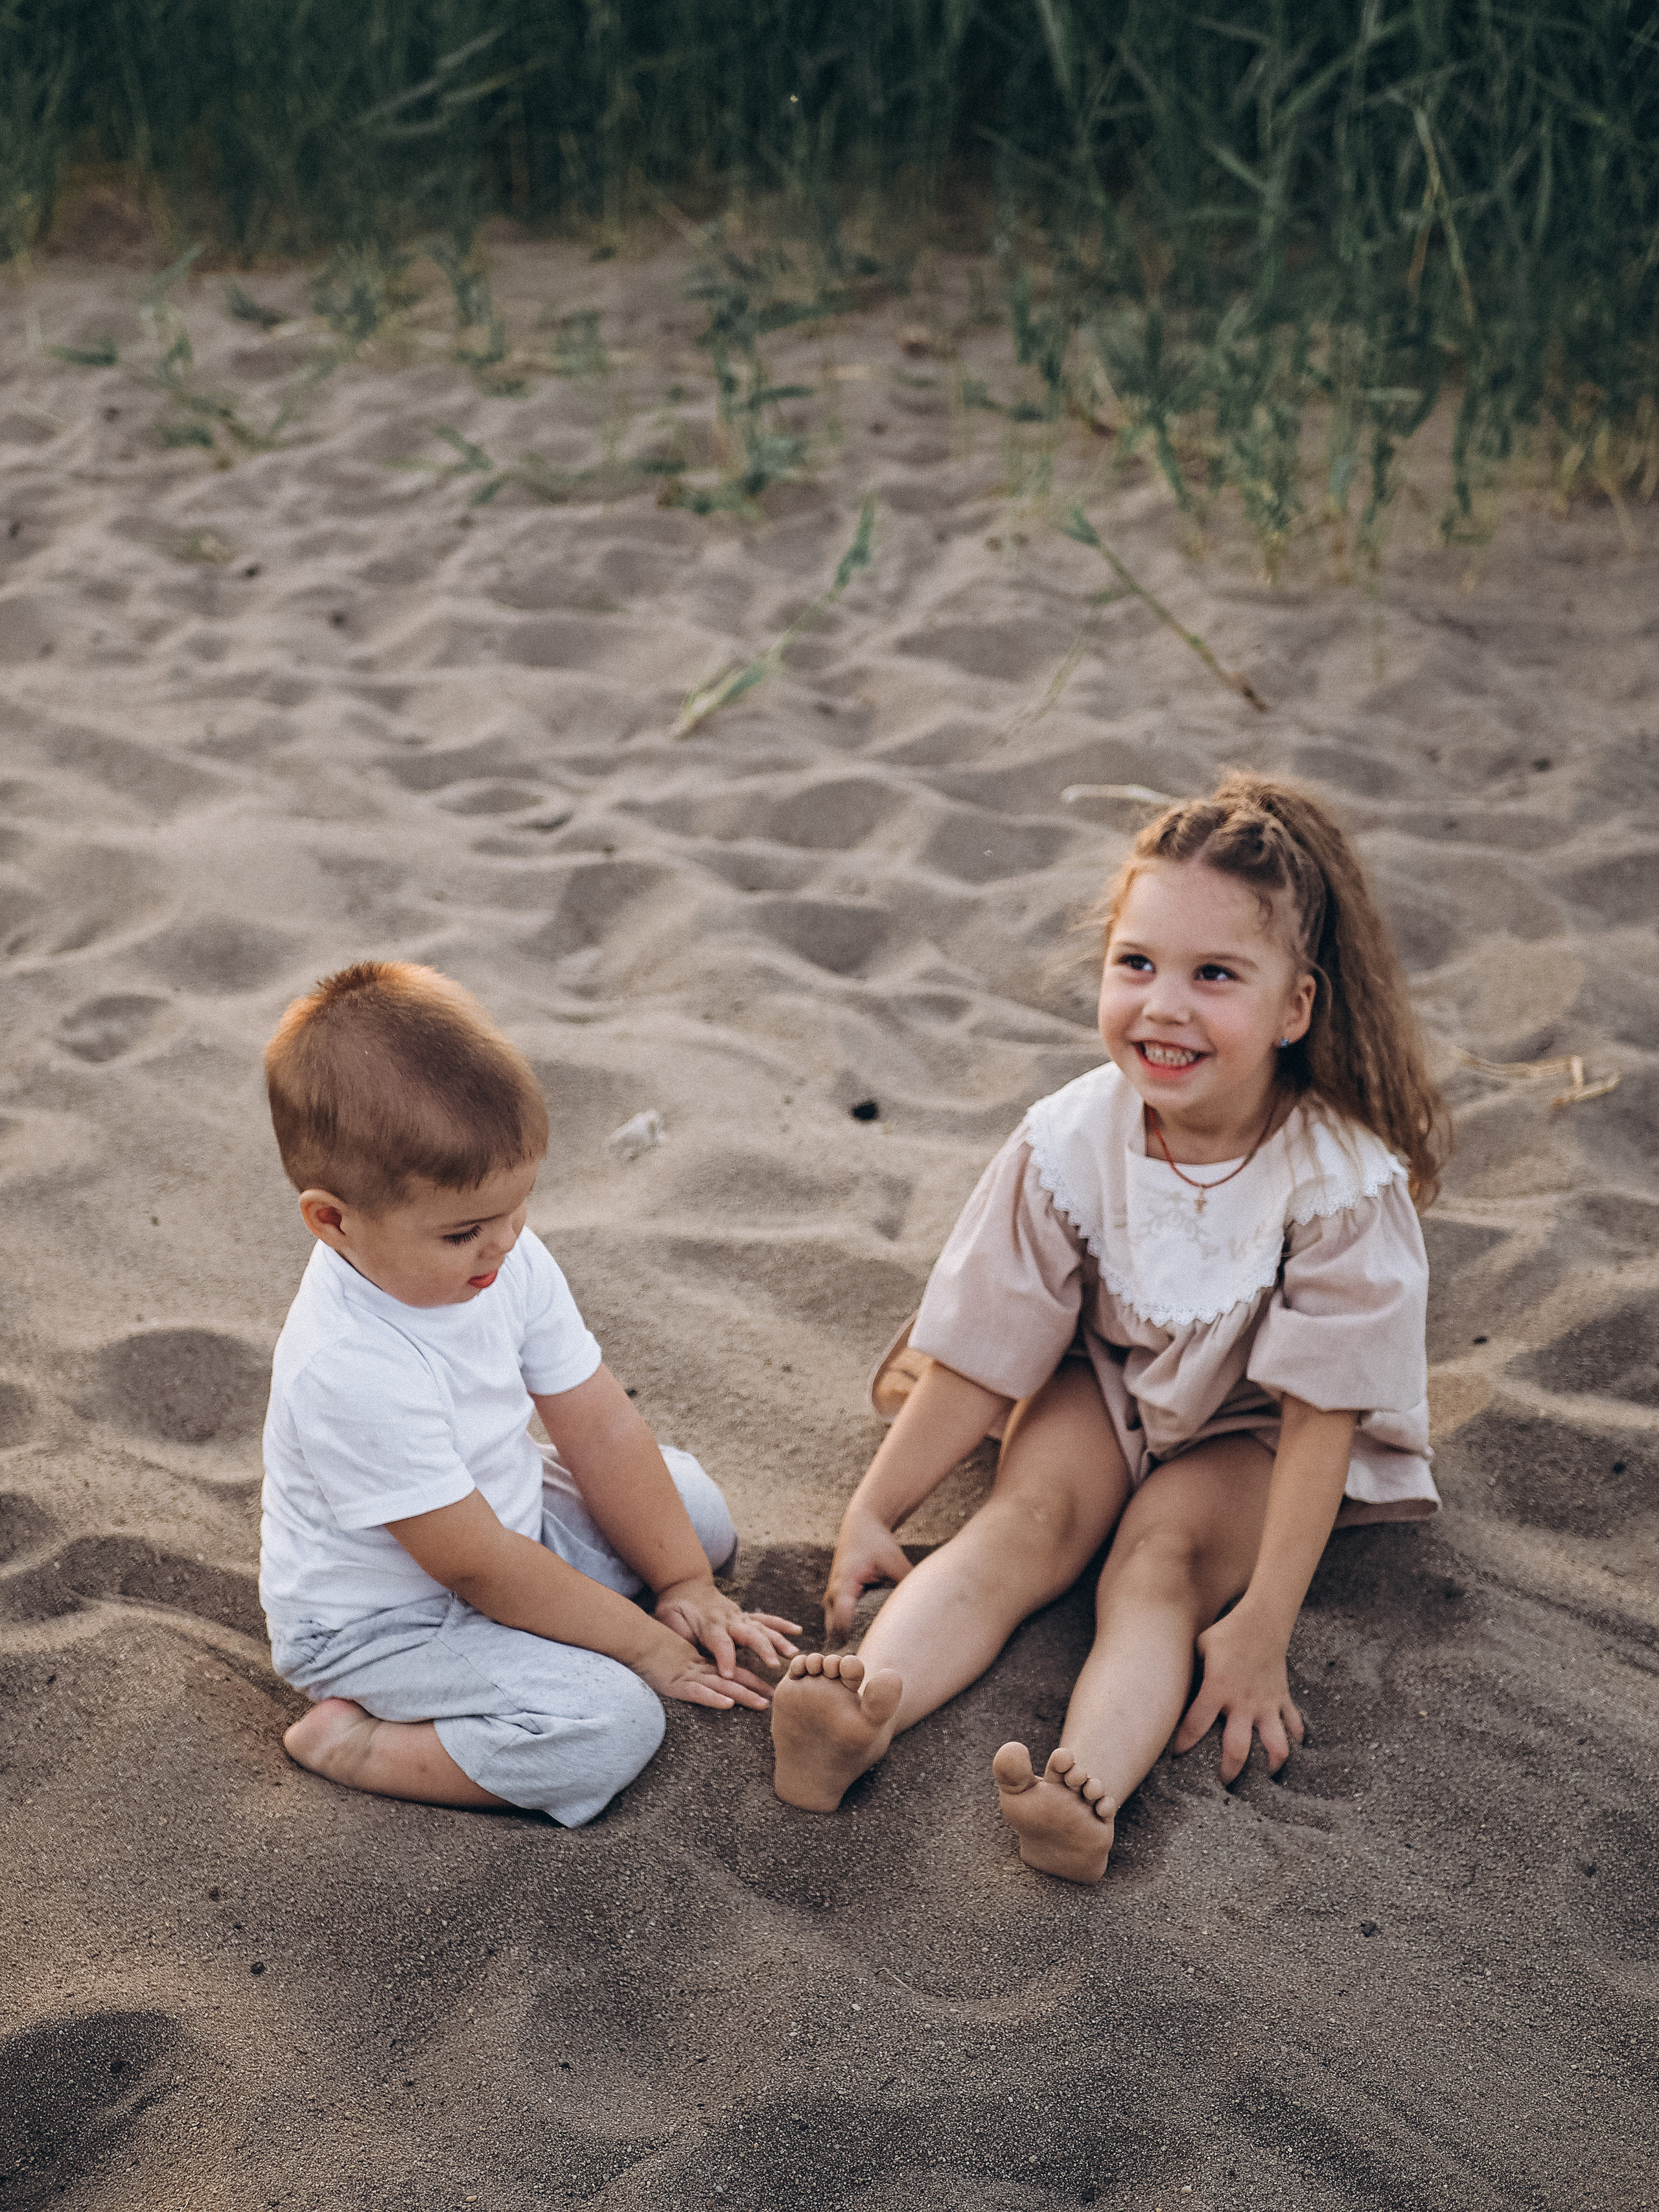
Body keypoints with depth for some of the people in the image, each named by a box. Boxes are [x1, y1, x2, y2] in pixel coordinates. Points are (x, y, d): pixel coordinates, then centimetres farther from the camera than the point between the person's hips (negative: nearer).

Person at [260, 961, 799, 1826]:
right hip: (381, 1624, -8)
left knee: (693, 1504, 11)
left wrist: (684, 1584, -4)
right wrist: (646, 1644, -20)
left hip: (506, 1513, 9)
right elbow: (478, 1567, -29)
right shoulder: (351, 1372, -36)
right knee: (610, 1727, -25)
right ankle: (352, 1740, -11)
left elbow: (600, 1427, -3)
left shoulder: (506, 1260, -13)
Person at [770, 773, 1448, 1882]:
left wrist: (1262, 1628, -27)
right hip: (1107, 1383, 2)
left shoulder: (1342, 1180, -29)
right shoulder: (1071, 1142, -21)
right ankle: (860, 1723, -46)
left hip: (1253, 1430, -2)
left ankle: (1089, 1796, -52)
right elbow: (983, 1360, -10)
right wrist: (874, 1513, -11)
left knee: (1166, 1556, -29)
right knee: (1027, 1518, -25)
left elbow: (1319, 1417, -24)